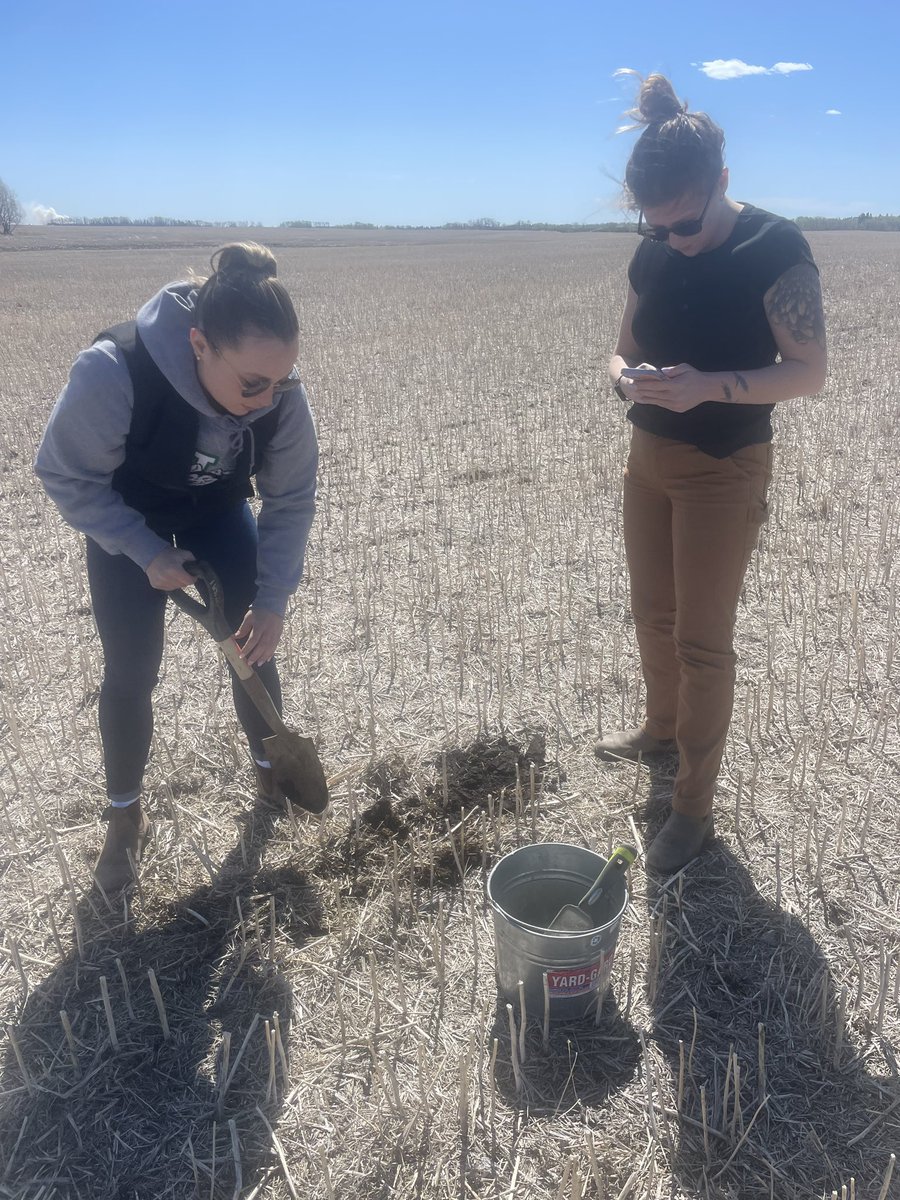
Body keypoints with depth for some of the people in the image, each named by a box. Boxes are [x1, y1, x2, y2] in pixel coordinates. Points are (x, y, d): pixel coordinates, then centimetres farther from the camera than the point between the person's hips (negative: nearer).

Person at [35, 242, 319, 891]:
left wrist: (272, 599, -17)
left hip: (219, 509, 3)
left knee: (254, 646, 3)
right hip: (127, 518, -2)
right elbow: (67, 476, -23)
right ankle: (126, 816, 20)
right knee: (130, 673, -1)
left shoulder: (281, 390, -30)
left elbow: (292, 499, -15)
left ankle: (270, 767, 30)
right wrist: (146, 553, -24)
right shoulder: (113, 372, -40)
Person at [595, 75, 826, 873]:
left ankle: (695, 808, 13)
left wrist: (710, 386, -30)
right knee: (653, 615, 18)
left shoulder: (774, 248, -15)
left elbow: (810, 371, -16)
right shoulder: (653, 254, 2)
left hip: (724, 472, -6)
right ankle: (662, 727, 43)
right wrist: (627, 379, -14)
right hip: (649, 459, 6)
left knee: (702, 639, 0)